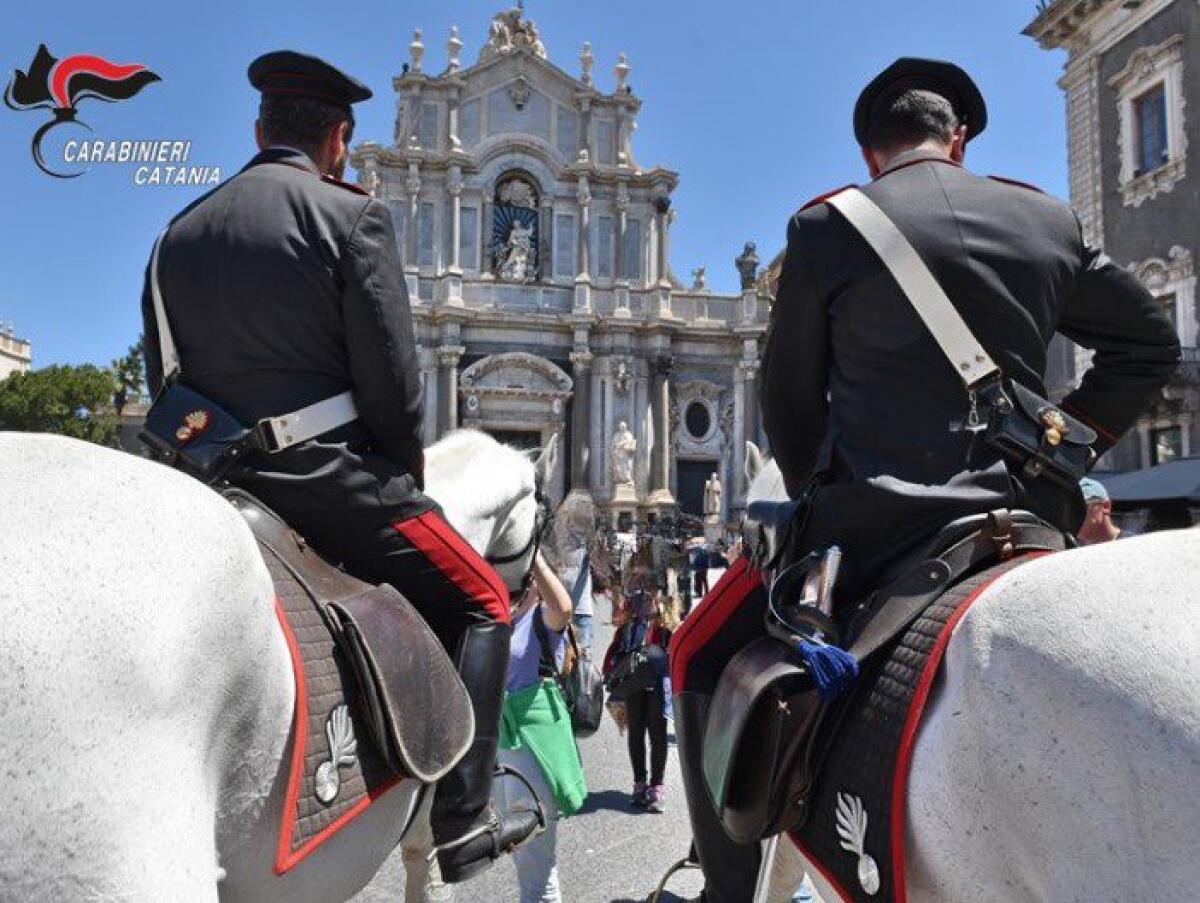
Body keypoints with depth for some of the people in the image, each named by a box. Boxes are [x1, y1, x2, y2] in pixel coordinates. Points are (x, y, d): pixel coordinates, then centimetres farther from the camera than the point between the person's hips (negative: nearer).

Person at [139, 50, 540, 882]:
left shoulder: (178, 235, 13)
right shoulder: (354, 215, -7)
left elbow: (167, 389, 13)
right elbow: (393, 381, -11)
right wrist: (405, 479, 4)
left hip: (224, 491, 7)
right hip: (335, 480, -7)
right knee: (481, 603, 8)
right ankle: (462, 821, 4)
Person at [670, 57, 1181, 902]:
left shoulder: (826, 225, 1)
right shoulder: (1051, 220, 12)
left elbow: (789, 392, 6)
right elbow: (1151, 342, 19)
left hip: (873, 512, -4)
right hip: (1025, 509, 5)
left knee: (701, 659, 10)